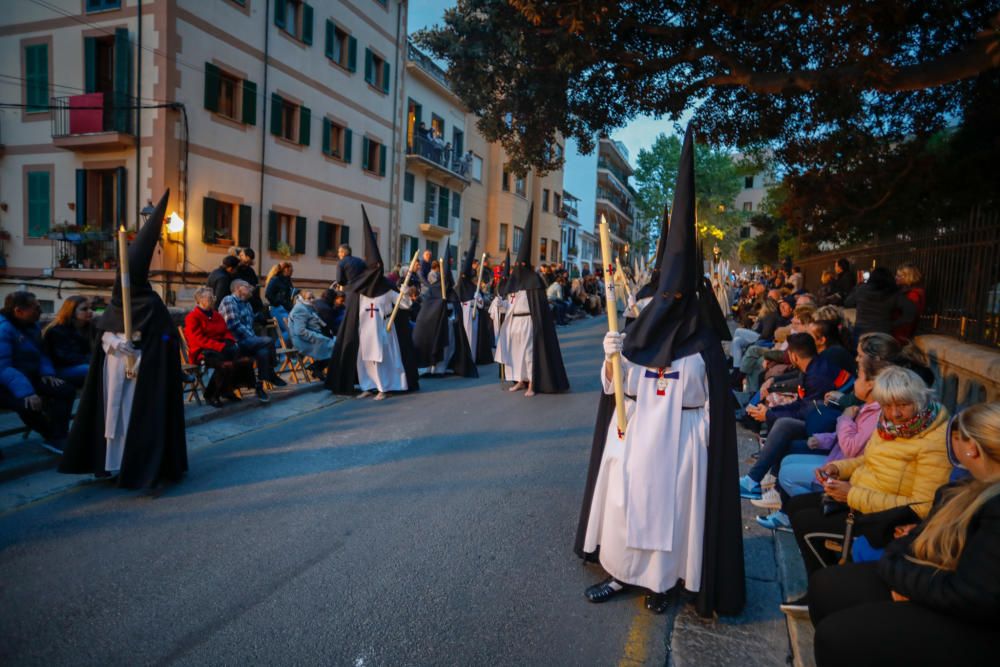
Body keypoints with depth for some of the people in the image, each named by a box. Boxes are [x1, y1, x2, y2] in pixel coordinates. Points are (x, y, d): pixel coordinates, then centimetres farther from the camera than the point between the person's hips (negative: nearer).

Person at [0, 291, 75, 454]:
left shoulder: (32, 326, 10)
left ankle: (57, 438, -9)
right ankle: (53, 436, -7)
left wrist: (47, 373, -2)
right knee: (30, 403, -33)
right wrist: (26, 392, -40)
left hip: (30, 378, 9)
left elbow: (41, 354, 19)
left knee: (67, 390, -4)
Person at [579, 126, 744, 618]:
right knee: (625, 504, 11)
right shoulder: (642, 330, 2)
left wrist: (701, 450, -6)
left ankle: (660, 581, 28)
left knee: (669, 510, 9)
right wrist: (612, 358, -14)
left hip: (677, 443, -3)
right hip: (635, 437, 3)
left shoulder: (703, 342, -6)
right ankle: (622, 572, 29)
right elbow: (617, 386, 5)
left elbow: (713, 403, -3)